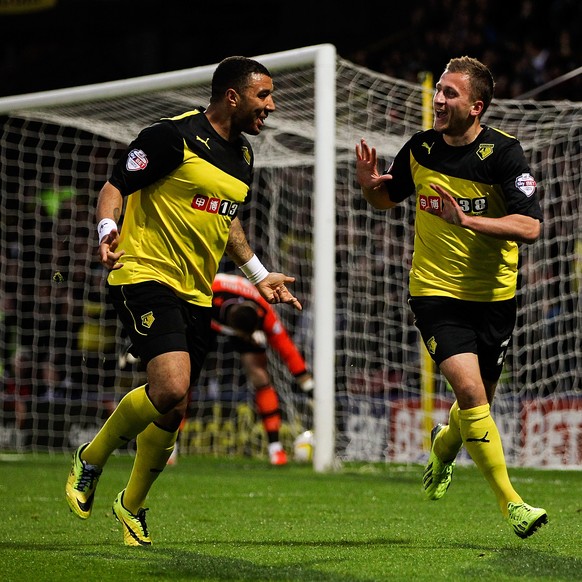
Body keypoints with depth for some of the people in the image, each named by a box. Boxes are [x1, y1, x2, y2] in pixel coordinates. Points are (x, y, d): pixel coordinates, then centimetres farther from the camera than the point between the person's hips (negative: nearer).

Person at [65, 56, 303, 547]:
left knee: (172, 413, 6)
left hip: (197, 294, 8)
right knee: (171, 389, -25)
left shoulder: (243, 155, 13)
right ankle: (91, 460, 0)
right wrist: (108, 229, -27)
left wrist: (258, 274, 27)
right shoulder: (175, 136, -11)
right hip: (146, 275, -8)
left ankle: (133, 506, 28)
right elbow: (115, 187, -9)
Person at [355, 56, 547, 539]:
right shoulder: (420, 150, -4)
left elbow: (530, 227, -23)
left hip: (494, 296, 0)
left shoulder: (503, 153, -14)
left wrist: (467, 220, -35)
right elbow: (387, 199, 15)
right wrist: (369, 184, -8)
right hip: (435, 291, 0)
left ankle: (444, 445, 49)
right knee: (469, 391, -18)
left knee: (478, 404, 13)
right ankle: (509, 501, -10)